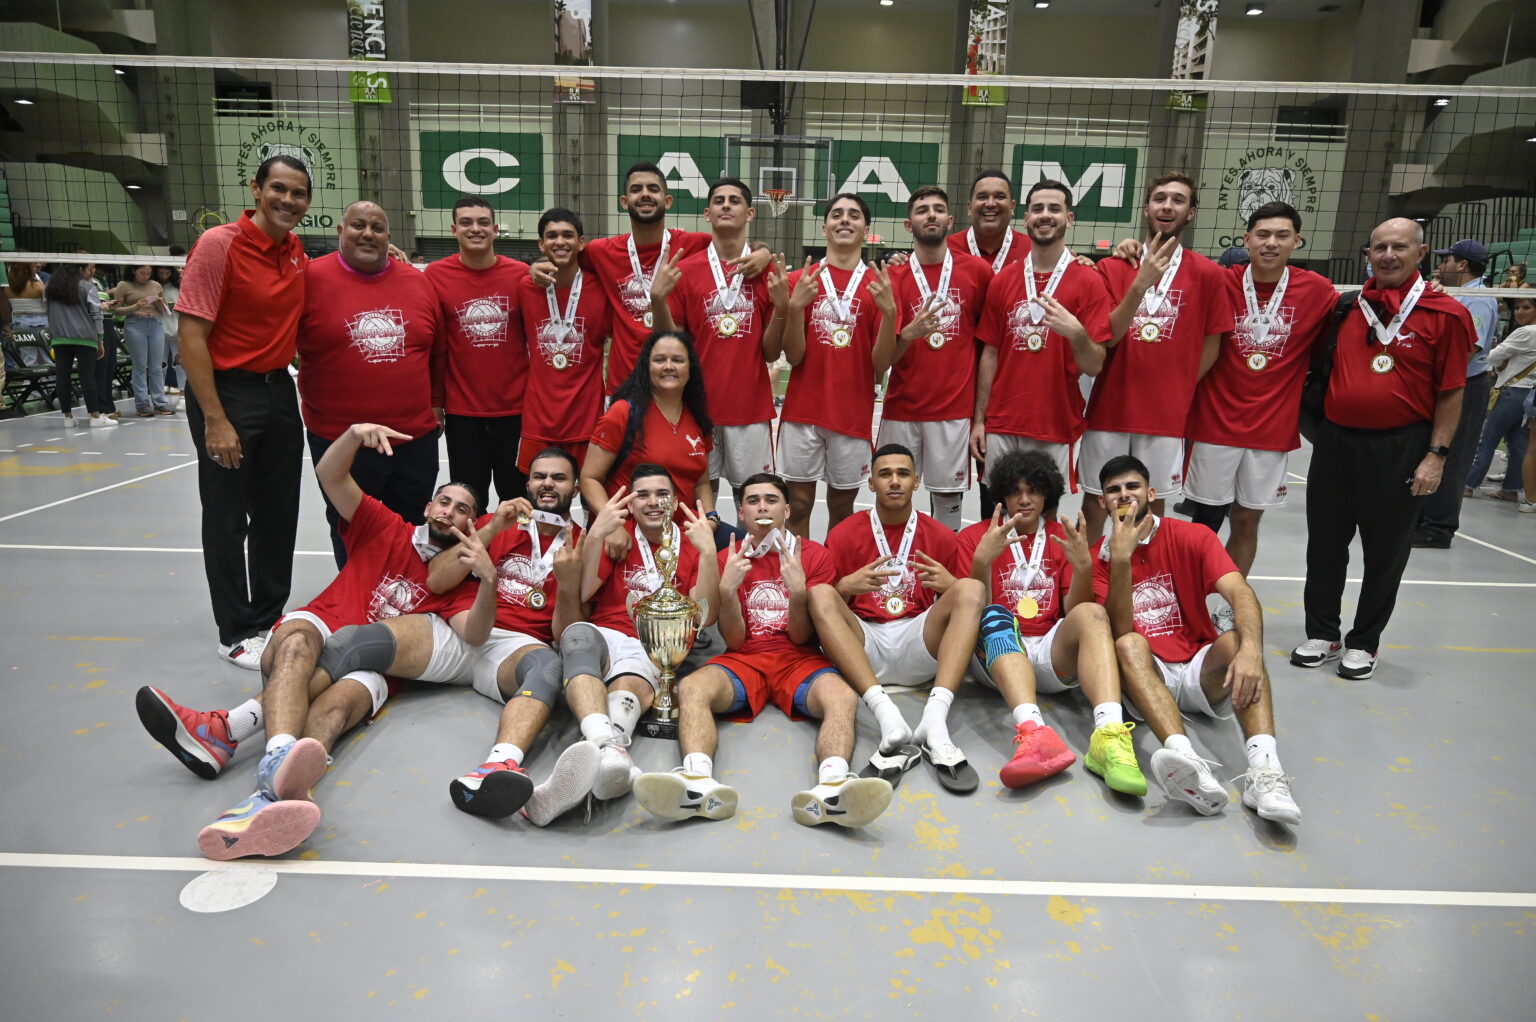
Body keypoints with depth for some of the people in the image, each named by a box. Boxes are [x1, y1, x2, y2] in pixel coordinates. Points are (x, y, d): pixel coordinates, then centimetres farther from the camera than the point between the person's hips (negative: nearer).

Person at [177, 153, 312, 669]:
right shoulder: (218, 244, -13)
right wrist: (214, 419, -20)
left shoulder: (296, 251, 6)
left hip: (280, 391, 7)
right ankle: (236, 633, 17)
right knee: (227, 520, 4)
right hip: (227, 393, -6)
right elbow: (191, 336, -15)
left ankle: (269, 618, 28)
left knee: (279, 515, 13)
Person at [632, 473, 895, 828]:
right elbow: (735, 641, 4)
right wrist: (727, 590, -14)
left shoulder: (814, 555, 7)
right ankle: (698, 782, -55)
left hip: (799, 659, 0)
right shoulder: (727, 559, 11)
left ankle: (832, 787, -58)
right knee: (691, 687, -31)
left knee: (843, 697, -33)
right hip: (744, 659, 1)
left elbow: (801, 638, 2)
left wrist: (797, 591, -18)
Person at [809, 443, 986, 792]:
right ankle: (888, 720, -44)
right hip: (863, 644, 0)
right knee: (820, 594, -26)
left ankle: (935, 720, -41)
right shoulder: (843, 535, 10)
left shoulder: (940, 537, 13)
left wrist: (950, 586, -9)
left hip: (919, 645, 1)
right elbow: (823, 608, 8)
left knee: (972, 589, -21)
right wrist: (846, 587, -14)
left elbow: (965, 602, 14)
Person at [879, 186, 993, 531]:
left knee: (948, 495, 3)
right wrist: (909, 333, -21)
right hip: (901, 409, 0)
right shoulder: (894, 277, 2)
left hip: (955, 409, 0)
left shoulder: (977, 270, 2)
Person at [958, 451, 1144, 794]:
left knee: (1092, 613, -26)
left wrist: (1084, 565, -12)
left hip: (1052, 655, 2)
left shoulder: (1065, 538, 16)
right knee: (996, 615, -32)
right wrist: (982, 559, -19)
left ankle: (1109, 736, -48)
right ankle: (1034, 730, -57)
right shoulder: (975, 536, 9)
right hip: (996, 651, -2)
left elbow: (1073, 612, 6)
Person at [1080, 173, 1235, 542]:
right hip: (1109, 410, 1)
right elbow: (1106, 337, -7)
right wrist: (1140, 284, -19)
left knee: (1154, 503, 7)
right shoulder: (1113, 267, 3)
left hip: (1166, 415, 0)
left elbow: (1211, 346, 5)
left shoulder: (1208, 274, 1)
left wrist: (1178, 394, 1)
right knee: (1096, 500, 7)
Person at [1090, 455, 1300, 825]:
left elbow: (1240, 593, -18)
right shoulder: (1098, 557, 0)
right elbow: (1120, 632, -14)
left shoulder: (1192, 536, 0)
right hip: (1146, 675, -1)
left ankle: (1264, 769, -47)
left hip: (1200, 671, 1)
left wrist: (1251, 650, -38)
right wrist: (1120, 557, -23)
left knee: (1236, 642, -28)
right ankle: (1186, 760, -55)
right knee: (1129, 644, -32)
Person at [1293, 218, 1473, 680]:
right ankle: (1321, 633, 25)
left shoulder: (1445, 313, -4)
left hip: (1399, 448, -3)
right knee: (1325, 543, 10)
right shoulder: (1347, 305, 6)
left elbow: (1451, 393, -4)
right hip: (1335, 440, 4)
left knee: (1385, 550, 7)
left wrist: (1436, 455, -9)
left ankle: (1364, 643, 21)